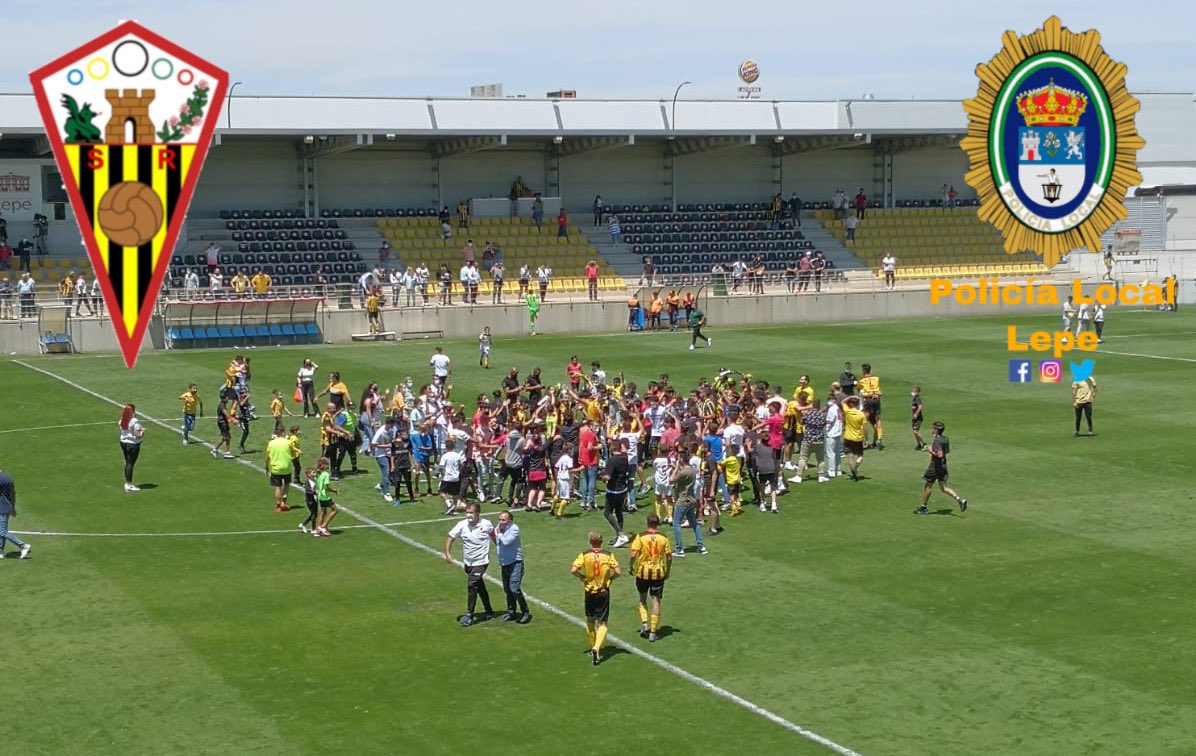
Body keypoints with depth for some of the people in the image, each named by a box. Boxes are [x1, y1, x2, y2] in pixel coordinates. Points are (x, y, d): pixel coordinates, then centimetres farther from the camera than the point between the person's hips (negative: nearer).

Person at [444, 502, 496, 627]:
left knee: (472, 586, -14)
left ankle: (469, 615, -7)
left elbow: (493, 533, 10)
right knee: (480, 587, 17)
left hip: (480, 562, -4)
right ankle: (488, 611, 32)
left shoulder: (486, 524, -11)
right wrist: (447, 553, -13)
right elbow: (450, 537, -2)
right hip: (467, 562, 4)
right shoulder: (462, 525, -8)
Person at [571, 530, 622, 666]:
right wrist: (610, 578, 5)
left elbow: (573, 570, -16)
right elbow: (618, 572, -14)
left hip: (590, 592, 1)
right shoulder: (608, 555, -7)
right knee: (602, 623, 1)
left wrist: (582, 577, 1)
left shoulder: (584, 555, -6)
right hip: (604, 592, -1)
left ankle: (594, 648, 28)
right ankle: (597, 648, -20)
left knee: (590, 621, 19)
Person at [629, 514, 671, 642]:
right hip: (658, 573, 1)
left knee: (642, 599, 20)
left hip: (642, 572, -1)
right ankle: (653, 632, 3)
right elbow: (669, 557, 1)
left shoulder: (640, 537, -8)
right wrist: (667, 572, 15)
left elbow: (633, 554, -15)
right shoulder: (664, 538, -1)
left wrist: (632, 568, 1)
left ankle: (644, 623, 4)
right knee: (656, 601, 5)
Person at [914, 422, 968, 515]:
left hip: (935, 466, -8)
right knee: (943, 488, 12)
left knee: (927, 486, 6)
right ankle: (959, 499, -4)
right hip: (943, 466, 8)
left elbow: (940, 455, -28)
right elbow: (948, 451, 20)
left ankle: (923, 507, 15)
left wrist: (931, 451, -15)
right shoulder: (945, 439, 6)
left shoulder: (936, 440, -21)